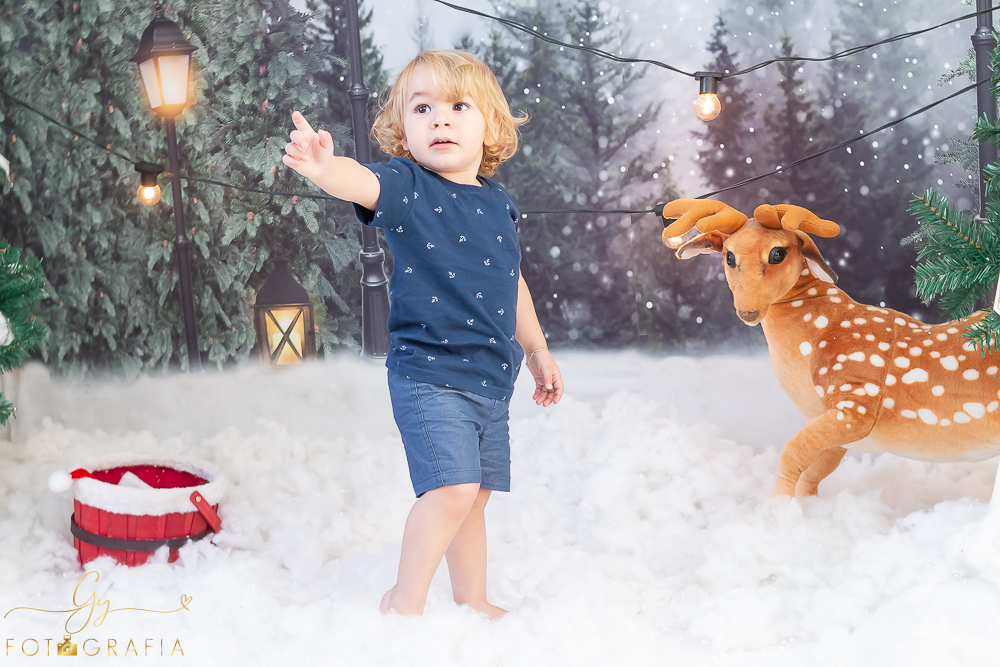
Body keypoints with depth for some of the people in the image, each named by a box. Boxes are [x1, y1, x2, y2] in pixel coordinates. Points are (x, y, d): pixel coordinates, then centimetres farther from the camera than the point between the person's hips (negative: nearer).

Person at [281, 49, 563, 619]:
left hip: (490, 378, 7)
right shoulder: (408, 187, -11)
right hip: (429, 375, -6)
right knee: (453, 487, -18)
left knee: (475, 496, 16)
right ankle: (405, 598, -1)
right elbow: (362, 182, -34)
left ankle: (473, 602, 31)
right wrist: (325, 168, -56)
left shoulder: (500, 204, 7)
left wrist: (537, 349, 26)